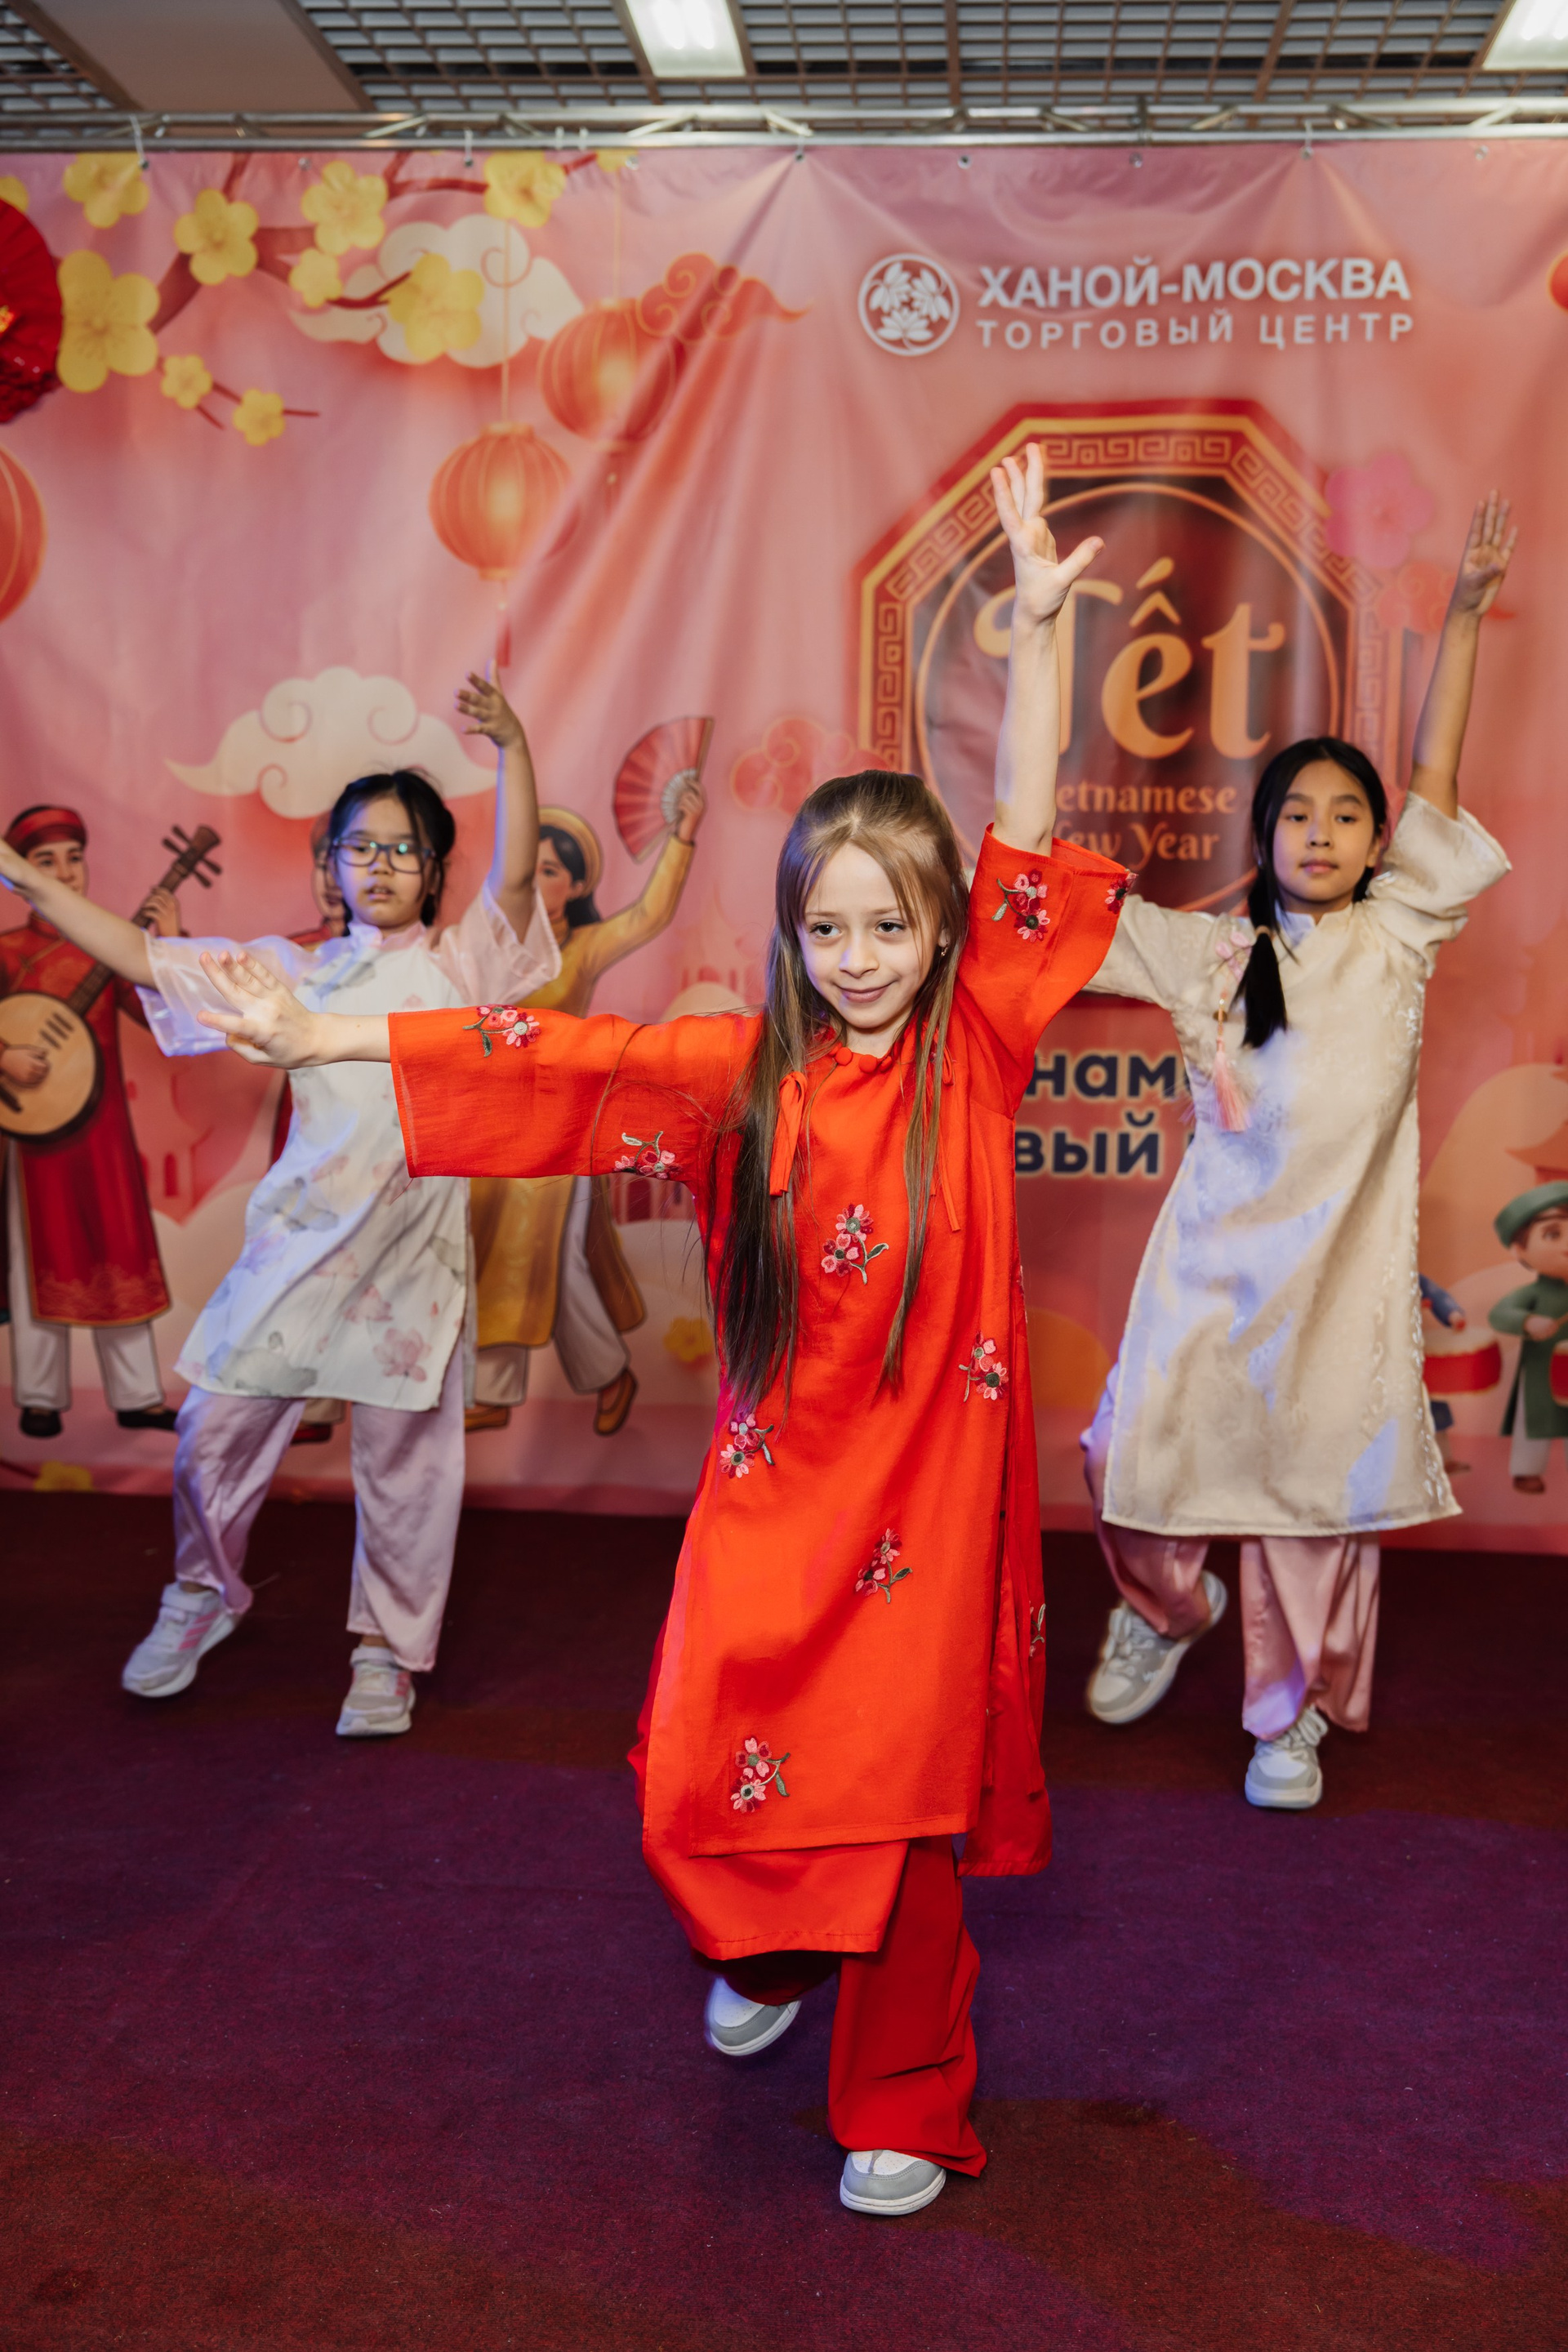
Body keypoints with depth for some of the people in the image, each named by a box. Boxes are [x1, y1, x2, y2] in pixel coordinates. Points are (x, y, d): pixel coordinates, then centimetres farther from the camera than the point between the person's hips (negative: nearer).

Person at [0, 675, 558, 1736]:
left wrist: (513, 746, -28)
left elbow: (517, 874, -15)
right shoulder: (294, 971, 11)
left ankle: (390, 1650, 23)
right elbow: (144, 957, 9)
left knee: (403, 1457, 5)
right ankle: (204, 1593, 33)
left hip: (411, 1247, -2)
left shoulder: (462, 961, 3)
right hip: (300, 1239, 3)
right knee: (218, 1422, 6)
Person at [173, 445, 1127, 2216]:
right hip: (774, 1487, 2)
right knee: (723, 1780, 7)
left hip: (928, 1486, -2)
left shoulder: (974, 1055, -5)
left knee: (906, 1797, 7)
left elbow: (1022, 848, -12)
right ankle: (772, 1953, 42)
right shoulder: (745, 1071, 0)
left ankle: (906, 2104, 28)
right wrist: (324, 1037, -5)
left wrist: (1035, 626, -18)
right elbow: (553, 1058, -3)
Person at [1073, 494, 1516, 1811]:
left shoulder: (1396, 939, 5)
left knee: (1321, 1480, 5)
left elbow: (1436, 784, 5)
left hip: (1345, 1260, 0)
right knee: (1142, 1453, -2)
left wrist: (1464, 617, 5)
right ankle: (1170, 1605, 31)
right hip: (1220, 1250, 0)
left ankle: (1293, 1713, 25)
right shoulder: (1213, 953, 5)